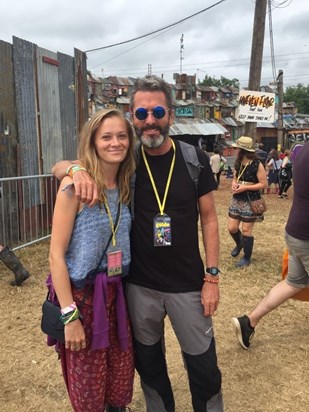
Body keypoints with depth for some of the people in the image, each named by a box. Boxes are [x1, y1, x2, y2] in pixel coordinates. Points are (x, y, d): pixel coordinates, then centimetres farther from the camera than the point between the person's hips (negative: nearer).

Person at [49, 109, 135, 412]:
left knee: (121, 378, 20)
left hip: (116, 292, 5)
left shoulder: (126, 185, 2)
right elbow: (56, 254, -17)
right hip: (81, 294, -5)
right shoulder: (76, 185, -17)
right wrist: (69, 315, -18)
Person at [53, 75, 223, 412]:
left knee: (203, 365, 12)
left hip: (187, 284, -1)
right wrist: (77, 170, -24)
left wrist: (212, 276, -5)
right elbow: (58, 168, 0)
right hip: (139, 285, 1)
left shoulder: (194, 159, -7)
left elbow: (208, 218, -1)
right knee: (148, 363, 20)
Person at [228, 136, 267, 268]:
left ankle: (247, 258, 19)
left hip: (250, 202, -6)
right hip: (236, 199, 6)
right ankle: (239, 244, 40)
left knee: (246, 230, 1)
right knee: (231, 228, 7)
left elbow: (263, 184, -14)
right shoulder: (238, 163, 4)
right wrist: (233, 184, -6)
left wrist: (245, 187, -21)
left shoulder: (257, 164, -15)